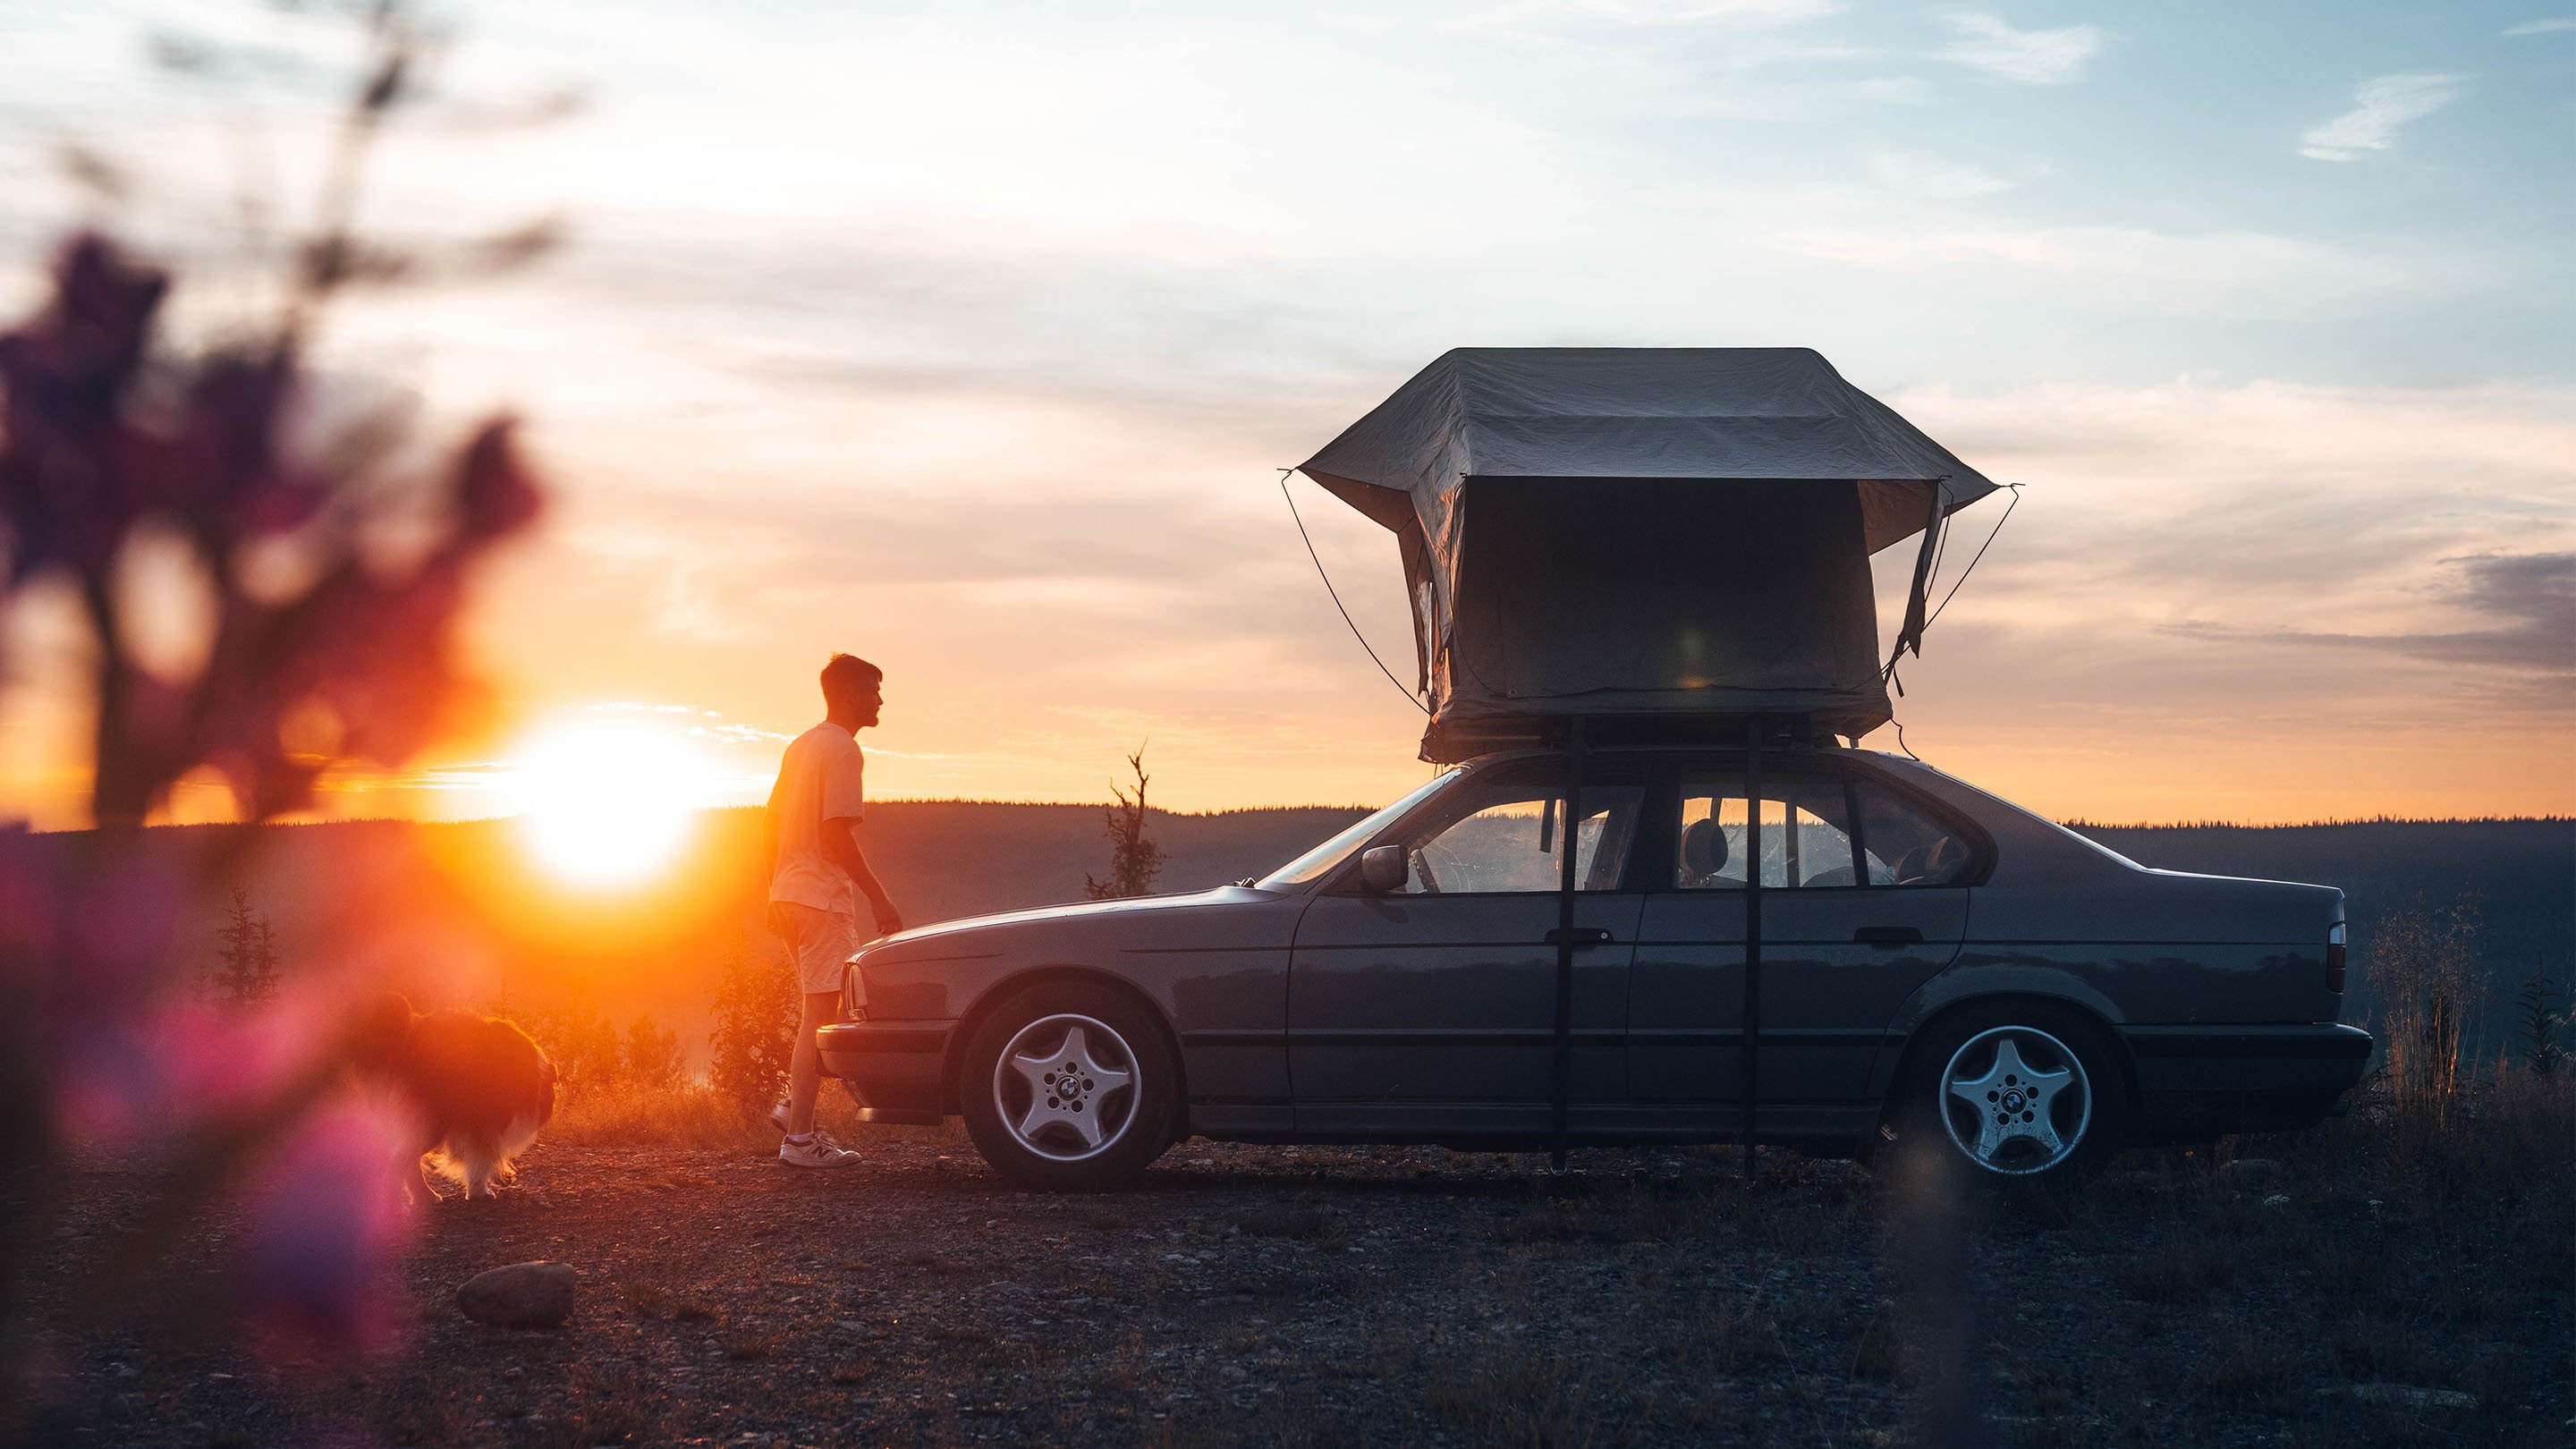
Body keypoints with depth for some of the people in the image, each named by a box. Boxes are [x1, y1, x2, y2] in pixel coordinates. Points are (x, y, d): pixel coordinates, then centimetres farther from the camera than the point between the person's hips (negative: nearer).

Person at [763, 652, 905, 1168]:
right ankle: (800, 1137, -6)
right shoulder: (842, 749, -12)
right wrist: (877, 898, -16)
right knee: (820, 1013, -6)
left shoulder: (802, 745, 17)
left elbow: (772, 821, 19)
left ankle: (795, 1105, 15)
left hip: (789, 893, 9)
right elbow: (837, 836, -19)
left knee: (819, 1008, 20)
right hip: (823, 897, -9)